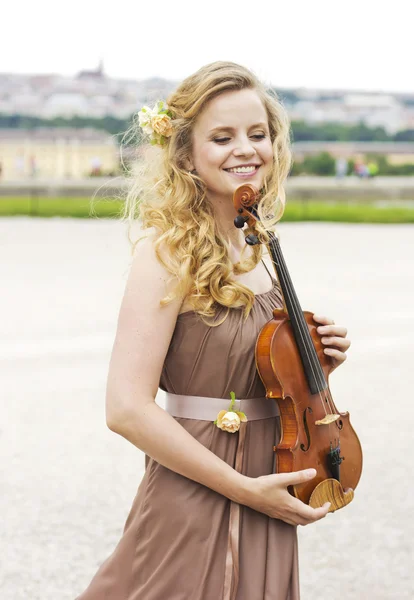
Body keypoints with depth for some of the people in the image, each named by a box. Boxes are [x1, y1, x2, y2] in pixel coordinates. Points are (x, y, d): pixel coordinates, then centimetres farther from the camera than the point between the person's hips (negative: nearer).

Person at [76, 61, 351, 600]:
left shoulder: (257, 251, 7)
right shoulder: (168, 253, -16)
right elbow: (127, 408, -23)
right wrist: (246, 489, -20)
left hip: (264, 514, 7)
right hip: (195, 513, -7)